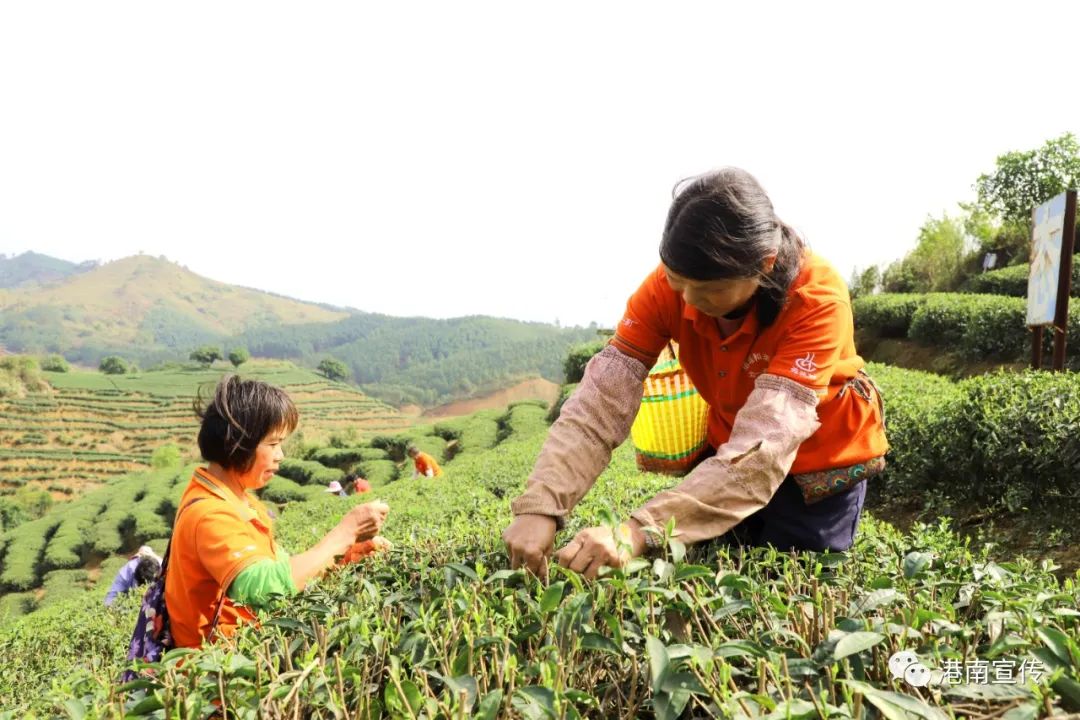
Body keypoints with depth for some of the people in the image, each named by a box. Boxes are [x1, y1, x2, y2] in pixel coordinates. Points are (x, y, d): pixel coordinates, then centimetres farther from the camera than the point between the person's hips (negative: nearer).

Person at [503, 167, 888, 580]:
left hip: (820, 463, -3)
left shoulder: (817, 298, -34)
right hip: (725, 449, 3)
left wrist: (638, 533, -55)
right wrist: (539, 507, -46)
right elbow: (600, 400, -31)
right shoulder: (668, 286, -24)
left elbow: (762, 448, -44)